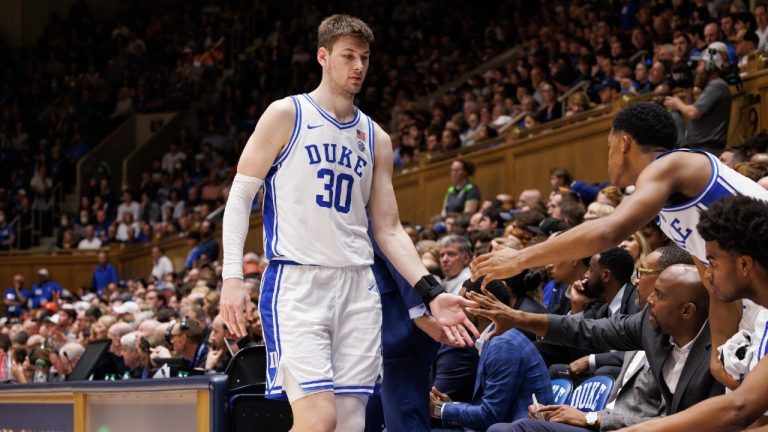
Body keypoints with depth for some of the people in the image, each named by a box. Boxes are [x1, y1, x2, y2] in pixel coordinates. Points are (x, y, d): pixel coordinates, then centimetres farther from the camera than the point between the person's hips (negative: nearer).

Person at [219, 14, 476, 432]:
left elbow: (388, 229, 16)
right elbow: (240, 195, -1)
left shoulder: (375, 139, 16)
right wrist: (232, 276, -12)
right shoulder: (286, 115, 2)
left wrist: (431, 293, 4)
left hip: (358, 288, 6)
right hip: (297, 283, -5)